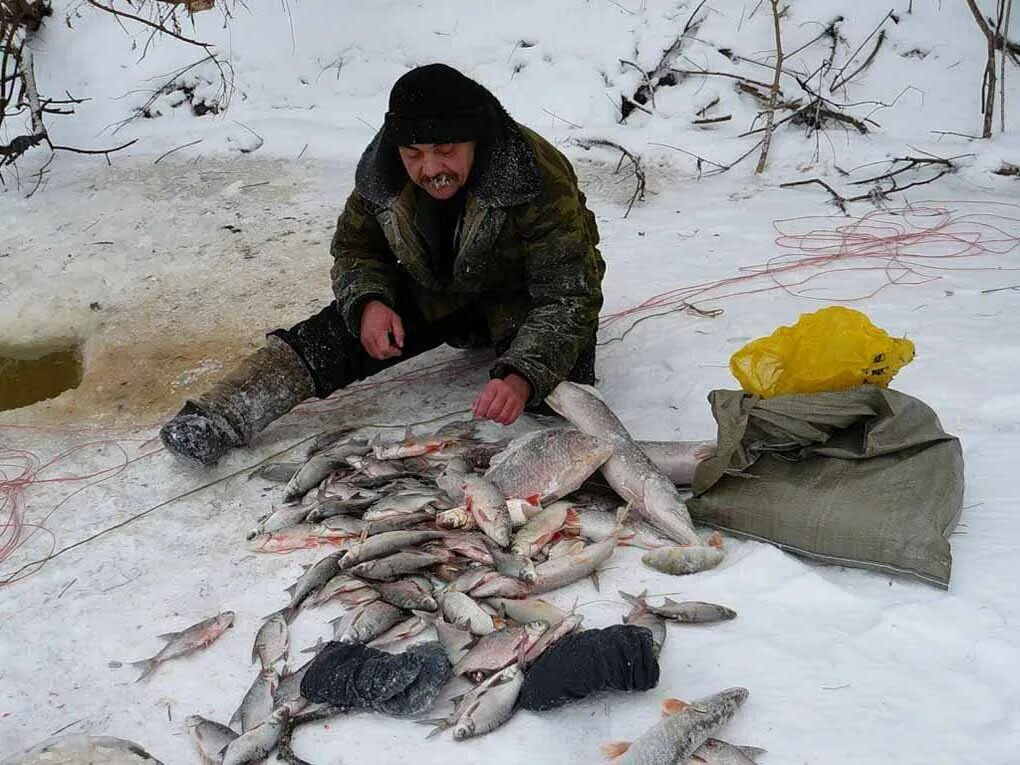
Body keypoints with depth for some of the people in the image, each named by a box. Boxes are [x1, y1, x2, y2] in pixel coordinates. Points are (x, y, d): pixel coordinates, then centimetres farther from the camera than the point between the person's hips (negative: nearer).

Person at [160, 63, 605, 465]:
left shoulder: (541, 182, -34)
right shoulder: (383, 172, -18)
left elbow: (568, 299, -35)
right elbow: (355, 248, -1)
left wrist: (522, 377, -52)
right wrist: (368, 302, -26)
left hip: (520, 303, -3)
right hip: (432, 294, 3)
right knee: (333, 335, -16)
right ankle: (216, 422, -20)